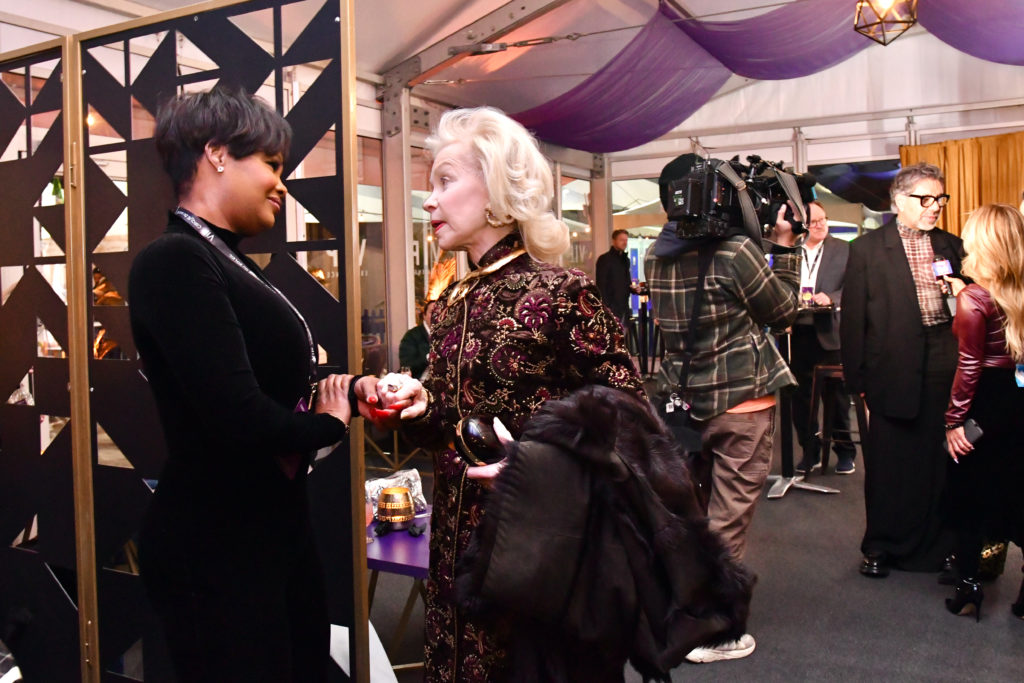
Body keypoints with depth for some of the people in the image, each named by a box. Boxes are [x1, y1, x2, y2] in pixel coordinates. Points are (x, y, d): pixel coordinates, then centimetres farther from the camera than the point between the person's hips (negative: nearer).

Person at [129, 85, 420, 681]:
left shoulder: (230, 263, 10)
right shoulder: (176, 262, -19)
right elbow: (241, 420, -28)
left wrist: (352, 388, -4)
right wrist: (331, 423, -10)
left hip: (277, 526, 9)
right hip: (214, 548, -9)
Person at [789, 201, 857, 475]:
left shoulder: (843, 250, 4)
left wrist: (830, 298, -18)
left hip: (829, 332, -1)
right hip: (797, 332, 2)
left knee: (836, 394, 5)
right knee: (801, 394, 7)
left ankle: (845, 452, 18)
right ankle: (809, 451, 19)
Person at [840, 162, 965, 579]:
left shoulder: (952, 246, 12)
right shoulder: (867, 248, 0)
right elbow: (853, 316, -2)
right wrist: (855, 376, -5)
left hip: (944, 368, 3)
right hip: (894, 369, -3)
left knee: (937, 461, 7)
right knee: (888, 462, 6)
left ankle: (934, 544, 24)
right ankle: (881, 547, 22)